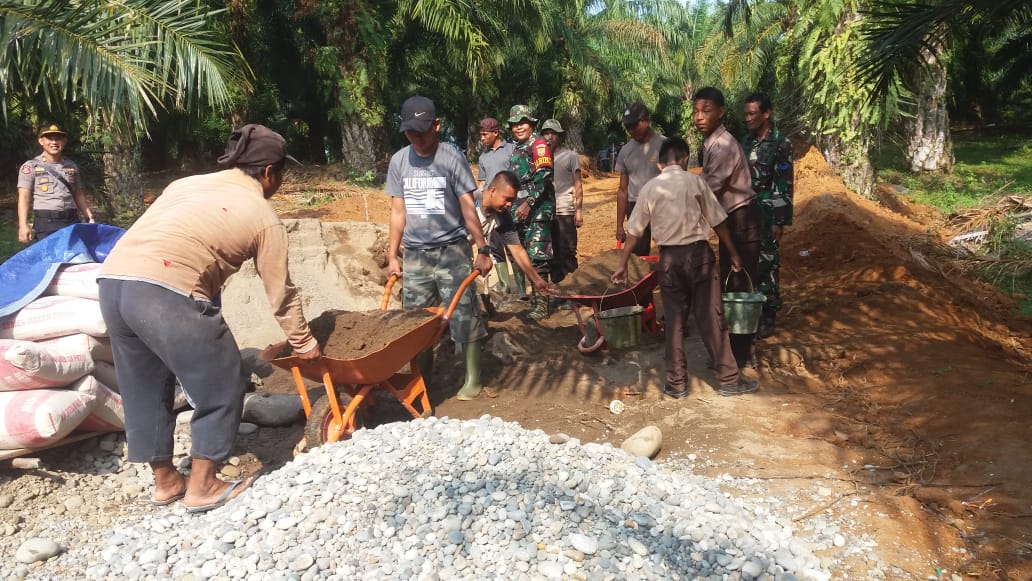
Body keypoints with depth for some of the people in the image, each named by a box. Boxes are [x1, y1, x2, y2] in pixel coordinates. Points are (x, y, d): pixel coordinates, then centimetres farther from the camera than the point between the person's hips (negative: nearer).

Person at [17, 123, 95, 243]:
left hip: (72, 221, 4)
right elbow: (24, 197, -3)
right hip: (45, 222, -4)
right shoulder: (30, 166, 3)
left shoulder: (72, 166, 15)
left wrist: (90, 219, 12)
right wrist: (23, 225, -13)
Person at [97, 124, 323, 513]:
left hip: (112, 280, 8)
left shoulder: (186, 184, 27)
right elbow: (281, 292, 14)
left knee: (144, 389, 22)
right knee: (220, 389, 11)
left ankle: (164, 481, 35)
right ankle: (201, 488, 20)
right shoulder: (263, 216, 9)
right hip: (167, 294, -7)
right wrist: (304, 343, 27)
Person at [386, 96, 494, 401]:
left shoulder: (452, 158, -8)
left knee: (463, 317, 0)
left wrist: (482, 250, -11)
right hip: (415, 254, 4)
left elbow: (468, 207, -6)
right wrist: (392, 255, 8)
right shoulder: (398, 161, 3)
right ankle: (421, 377, 22)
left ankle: (473, 379, 12)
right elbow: (398, 212, 9)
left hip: (452, 251, -3)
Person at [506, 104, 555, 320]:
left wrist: (529, 202, -22)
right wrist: (513, 207, 23)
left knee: (537, 258, -11)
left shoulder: (538, 144, -5)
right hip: (520, 211, 9)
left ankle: (540, 305, -9)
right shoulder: (517, 149, 21)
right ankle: (534, 298, 19)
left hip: (537, 210, -9)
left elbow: (543, 176, -16)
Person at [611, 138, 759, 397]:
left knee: (674, 320, 9)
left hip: (669, 257, 2)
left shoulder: (649, 188, 3)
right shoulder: (695, 181, -3)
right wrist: (733, 253, 10)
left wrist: (623, 265, 14)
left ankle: (677, 383, 14)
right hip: (698, 253, -2)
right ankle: (728, 379, 11)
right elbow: (718, 221, 0)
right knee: (711, 318, 4)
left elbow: (634, 231, 5)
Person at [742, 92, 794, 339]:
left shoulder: (781, 144, -10)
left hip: (767, 215, -6)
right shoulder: (746, 141, 10)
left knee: (767, 266, -1)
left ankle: (768, 317, 7)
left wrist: (779, 221, -15)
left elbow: (785, 186, -12)